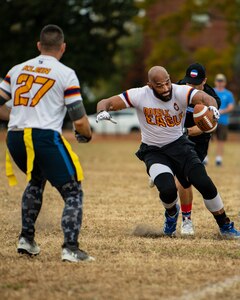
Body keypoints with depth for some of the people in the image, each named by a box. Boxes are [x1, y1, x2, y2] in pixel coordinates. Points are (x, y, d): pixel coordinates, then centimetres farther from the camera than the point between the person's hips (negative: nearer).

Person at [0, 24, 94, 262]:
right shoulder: (65, 74, 2)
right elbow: (79, 120, -2)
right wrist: (86, 135, 18)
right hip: (44, 137, -5)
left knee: (37, 180, 32)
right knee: (73, 193, 3)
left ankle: (26, 238, 27)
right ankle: (70, 248, -13)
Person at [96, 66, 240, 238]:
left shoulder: (181, 92, -19)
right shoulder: (140, 96, -17)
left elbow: (205, 98, -35)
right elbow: (107, 103, -16)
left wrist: (211, 106, -60)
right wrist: (102, 111, -41)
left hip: (179, 145, 1)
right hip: (153, 151, -1)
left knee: (204, 184, -14)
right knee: (167, 189, -25)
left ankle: (226, 226, 9)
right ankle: (171, 213, 14)